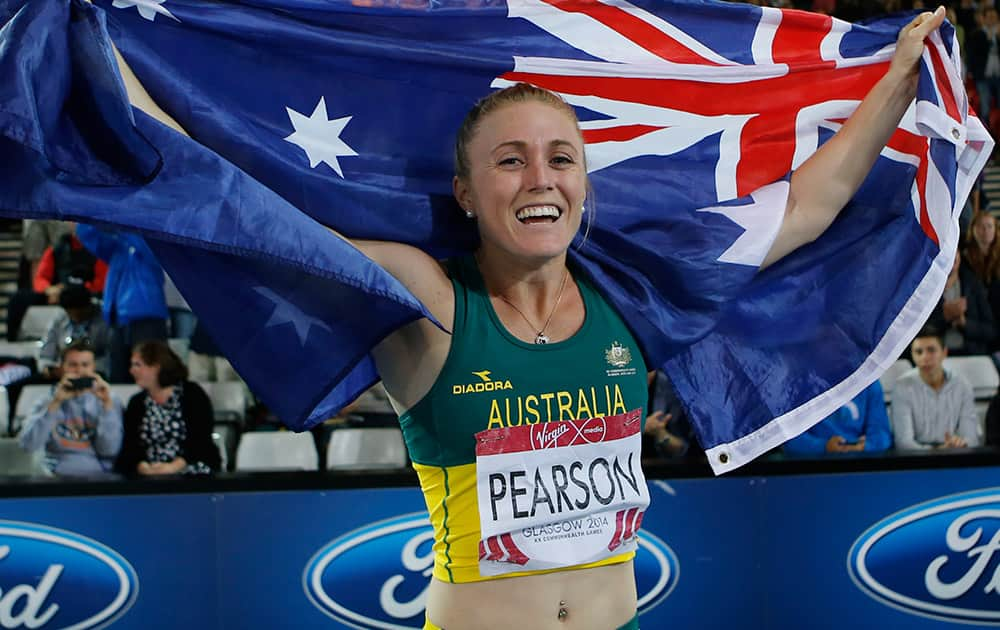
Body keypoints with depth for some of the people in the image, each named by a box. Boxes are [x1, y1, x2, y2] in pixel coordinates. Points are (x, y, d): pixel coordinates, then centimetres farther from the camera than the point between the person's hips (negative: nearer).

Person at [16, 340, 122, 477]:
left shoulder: (110, 402, 8)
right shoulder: (47, 403, 9)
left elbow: (109, 450, -4)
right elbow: (28, 444, -6)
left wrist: (107, 403, -9)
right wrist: (55, 403, -9)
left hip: (99, 478, 0)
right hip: (59, 478, 0)